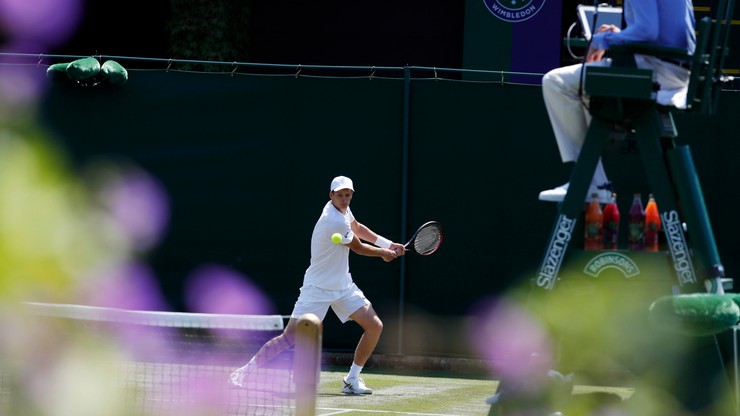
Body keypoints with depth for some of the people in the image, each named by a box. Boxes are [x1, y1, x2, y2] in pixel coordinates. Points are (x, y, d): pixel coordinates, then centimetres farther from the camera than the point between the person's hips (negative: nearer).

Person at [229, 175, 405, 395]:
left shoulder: (343, 209, 1)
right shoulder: (335, 222, -25)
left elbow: (358, 228, 24)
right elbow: (358, 247, -9)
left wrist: (389, 244, 16)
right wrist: (384, 253, 10)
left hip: (343, 285, 8)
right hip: (318, 288, -8)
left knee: (375, 326, -3)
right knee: (289, 337, -13)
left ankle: (352, 380, 8)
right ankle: (247, 370, 1)